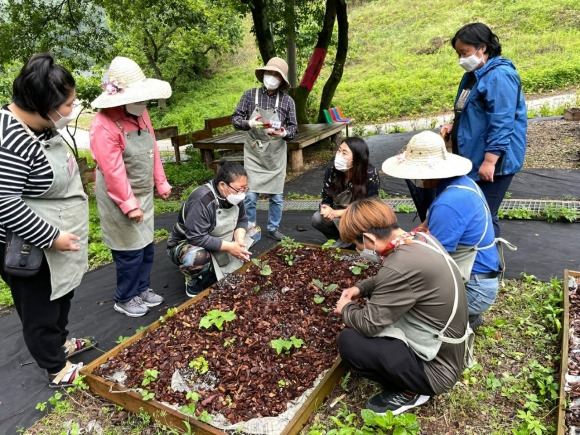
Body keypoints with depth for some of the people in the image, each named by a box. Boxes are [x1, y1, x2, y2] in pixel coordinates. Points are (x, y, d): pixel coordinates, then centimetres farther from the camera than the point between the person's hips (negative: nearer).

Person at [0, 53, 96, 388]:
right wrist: (51, 237, -23)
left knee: (61, 297, 26)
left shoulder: (41, 124, 1)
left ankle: (60, 342, 49)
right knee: (40, 309, 12)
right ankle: (58, 370, 31)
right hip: (30, 247, -9)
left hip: (54, 236, 9)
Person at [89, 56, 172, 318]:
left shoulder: (140, 114, 4)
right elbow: (113, 172, -24)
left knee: (146, 246, 16)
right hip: (119, 199, -8)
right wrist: (129, 205, -21)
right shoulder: (104, 126, -23)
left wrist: (161, 183, 12)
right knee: (130, 251, 3)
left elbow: (153, 151, 11)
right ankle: (125, 299, 23)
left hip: (143, 194, 8)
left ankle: (143, 288, 36)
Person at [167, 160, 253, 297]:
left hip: (218, 244, 8)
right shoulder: (202, 200, -33)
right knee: (198, 257, -41)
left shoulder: (234, 195, -9)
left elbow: (241, 220, -1)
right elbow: (197, 238, -36)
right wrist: (229, 247, -33)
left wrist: (239, 240, -22)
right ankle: (193, 281, -4)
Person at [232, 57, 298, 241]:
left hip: (276, 155, 1)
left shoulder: (287, 100, -3)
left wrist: (284, 133, -21)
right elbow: (235, 118, -1)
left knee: (276, 196, 8)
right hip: (253, 154, -1)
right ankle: (249, 228, 18)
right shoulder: (250, 95, -2)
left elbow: (293, 127, 1)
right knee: (250, 194, -1)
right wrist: (249, 123, -21)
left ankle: (273, 228, 25)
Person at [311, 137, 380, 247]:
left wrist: (336, 213, -35)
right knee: (317, 219, -23)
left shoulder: (370, 174, -28)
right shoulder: (332, 169, -17)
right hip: (338, 215, 4)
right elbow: (326, 199, -9)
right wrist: (326, 210, -35)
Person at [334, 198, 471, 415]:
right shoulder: (420, 239, -4)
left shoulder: (402, 265, -32)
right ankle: (410, 384, 16)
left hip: (437, 369, -9)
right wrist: (361, 288, 5)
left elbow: (368, 324, -24)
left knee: (349, 341, -16)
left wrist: (346, 309, -4)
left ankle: (409, 392, 4)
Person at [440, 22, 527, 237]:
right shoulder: (473, 75, 14)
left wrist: (490, 161, -26)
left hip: (491, 162, -9)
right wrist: (454, 126, 6)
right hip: (472, 159, 9)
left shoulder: (499, 76, -17)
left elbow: (501, 124, -23)